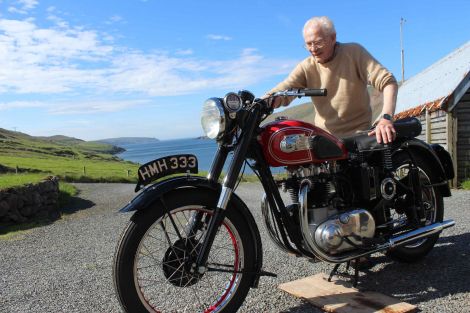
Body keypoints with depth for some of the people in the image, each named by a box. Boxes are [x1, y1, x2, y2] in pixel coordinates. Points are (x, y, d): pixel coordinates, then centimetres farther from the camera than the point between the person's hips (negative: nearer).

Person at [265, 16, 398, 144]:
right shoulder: (306, 67, 1)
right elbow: (282, 92, -10)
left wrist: (386, 117, -29)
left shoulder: (354, 52, -6)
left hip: (357, 135, -3)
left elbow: (388, 81, -12)